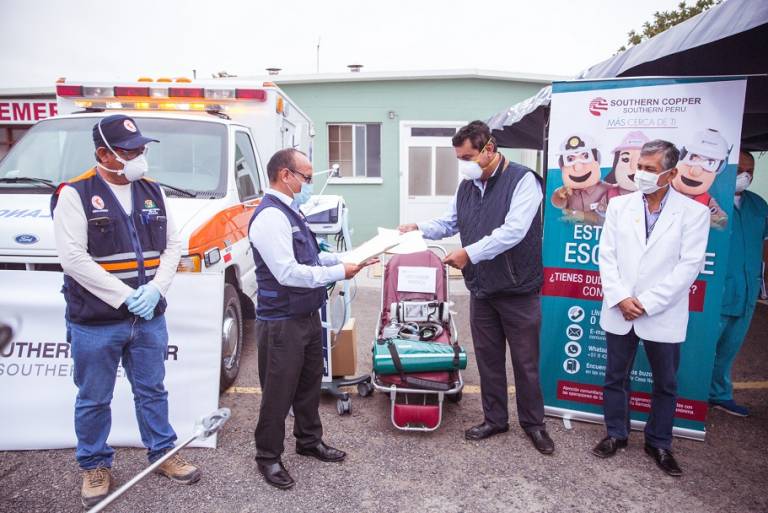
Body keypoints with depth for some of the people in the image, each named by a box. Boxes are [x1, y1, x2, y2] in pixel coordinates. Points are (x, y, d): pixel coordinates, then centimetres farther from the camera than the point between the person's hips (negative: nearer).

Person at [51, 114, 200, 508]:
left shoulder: (152, 192, 7)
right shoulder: (75, 194, -8)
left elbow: (172, 246, 7)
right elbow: (73, 258, -16)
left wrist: (155, 289, -8)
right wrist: (125, 296, -18)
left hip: (150, 318, 4)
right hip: (95, 324, -4)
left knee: (152, 391, 16)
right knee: (93, 400, 12)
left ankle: (162, 453, 32)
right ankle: (94, 466, 32)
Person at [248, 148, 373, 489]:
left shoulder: (290, 212, 10)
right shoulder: (270, 217, -21)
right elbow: (288, 272, -26)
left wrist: (346, 258, 4)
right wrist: (339, 273, -19)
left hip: (308, 315, 10)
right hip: (282, 323, -9)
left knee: (310, 382, 21)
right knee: (279, 391, 6)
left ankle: (309, 441, 40)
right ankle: (268, 456, 25)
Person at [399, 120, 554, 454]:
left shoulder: (522, 180, -14)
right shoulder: (467, 186, 8)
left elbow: (513, 231, -25)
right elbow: (448, 223, 15)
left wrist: (469, 253, -25)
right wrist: (419, 228, -3)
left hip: (518, 290, -6)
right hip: (481, 290, 6)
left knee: (525, 361, 8)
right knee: (488, 358, 15)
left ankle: (533, 422, 28)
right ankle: (495, 419, 33)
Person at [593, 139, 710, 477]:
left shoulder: (693, 212, -5)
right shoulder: (619, 205, 2)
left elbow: (690, 265, -10)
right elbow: (607, 255, 0)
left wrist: (647, 303, -15)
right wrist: (620, 298, -11)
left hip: (663, 316, -1)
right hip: (620, 312, 2)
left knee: (665, 384, 13)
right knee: (615, 377, 13)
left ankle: (659, 443, 32)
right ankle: (616, 434, 31)